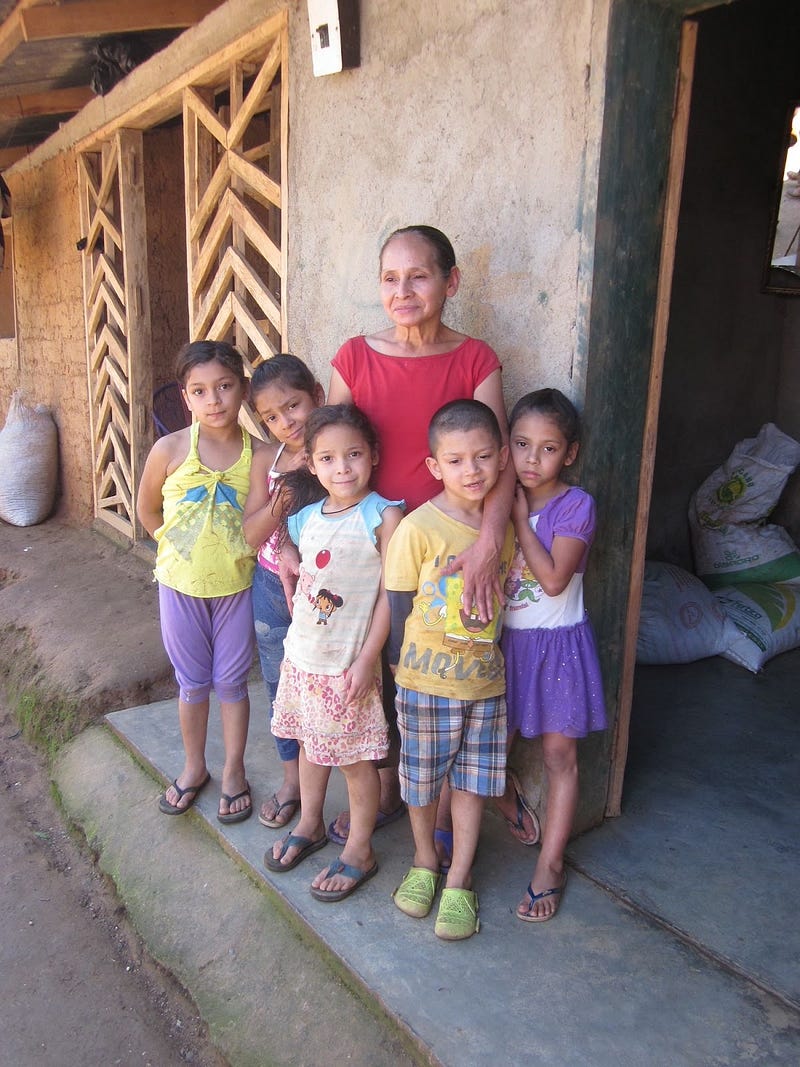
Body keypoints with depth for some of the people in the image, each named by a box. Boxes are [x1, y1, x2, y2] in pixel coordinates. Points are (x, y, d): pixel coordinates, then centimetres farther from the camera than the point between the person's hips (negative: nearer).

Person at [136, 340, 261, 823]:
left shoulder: (259, 454, -11)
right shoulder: (171, 449, -11)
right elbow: (147, 509, 3)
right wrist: (180, 546, 3)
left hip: (238, 585, 0)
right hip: (182, 584, 1)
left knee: (232, 681, 13)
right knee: (192, 682, 16)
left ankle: (234, 771, 33)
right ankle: (194, 767, 38)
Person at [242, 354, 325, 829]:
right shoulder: (267, 460, -2)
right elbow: (253, 535, -7)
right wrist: (286, 487, -19)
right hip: (272, 588, 5)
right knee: (281, 685, 17)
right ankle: (293, 777, 38)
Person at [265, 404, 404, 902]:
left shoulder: (383, 516, -15)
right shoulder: (306, 518, 4)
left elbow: (391, 594, -16)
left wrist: (367, 659, -17)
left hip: (349, 663, -6)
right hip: (302, 655, 6)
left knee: (355, 757, 8)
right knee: (311, 742, 21)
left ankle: (360, 850, 26)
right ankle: (310, 824, 43)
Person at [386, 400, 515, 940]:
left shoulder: (504, 524, -2)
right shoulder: (418, 528, -16)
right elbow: (399, 604, -8)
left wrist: (490, 650, 7)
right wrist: (404, 663, -4)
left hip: (486, 679, 4)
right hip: (426, 680, -3)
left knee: (473, 779, 13)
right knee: (422, 777, 14)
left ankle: (459, 881, 32)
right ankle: (425, 861, 40)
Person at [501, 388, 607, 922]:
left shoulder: (576, 504, -12)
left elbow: (554, 579, -22)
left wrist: (520, 518, -17)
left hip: (557, 643, -4)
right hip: (505, 640, 4)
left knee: (559, 753, 6)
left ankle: (551, 864, 20)